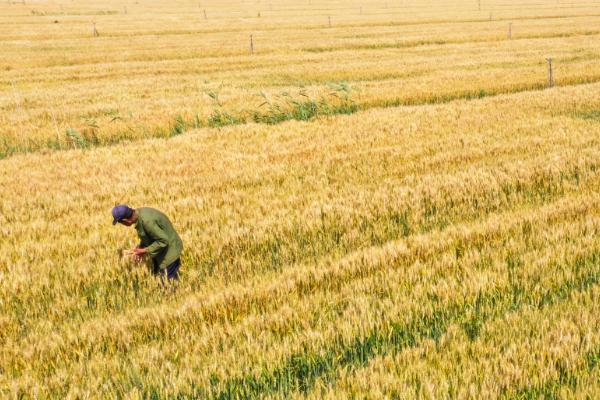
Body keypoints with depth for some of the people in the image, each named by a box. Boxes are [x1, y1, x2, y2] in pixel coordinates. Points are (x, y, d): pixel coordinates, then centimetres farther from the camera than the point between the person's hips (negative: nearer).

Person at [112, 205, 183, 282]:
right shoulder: (140, 212, -4)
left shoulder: (146, 221, -32)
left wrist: (145, 251, -21)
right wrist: (140, 248, -1)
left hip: (168, 252, -9)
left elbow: (163, 240, -28)